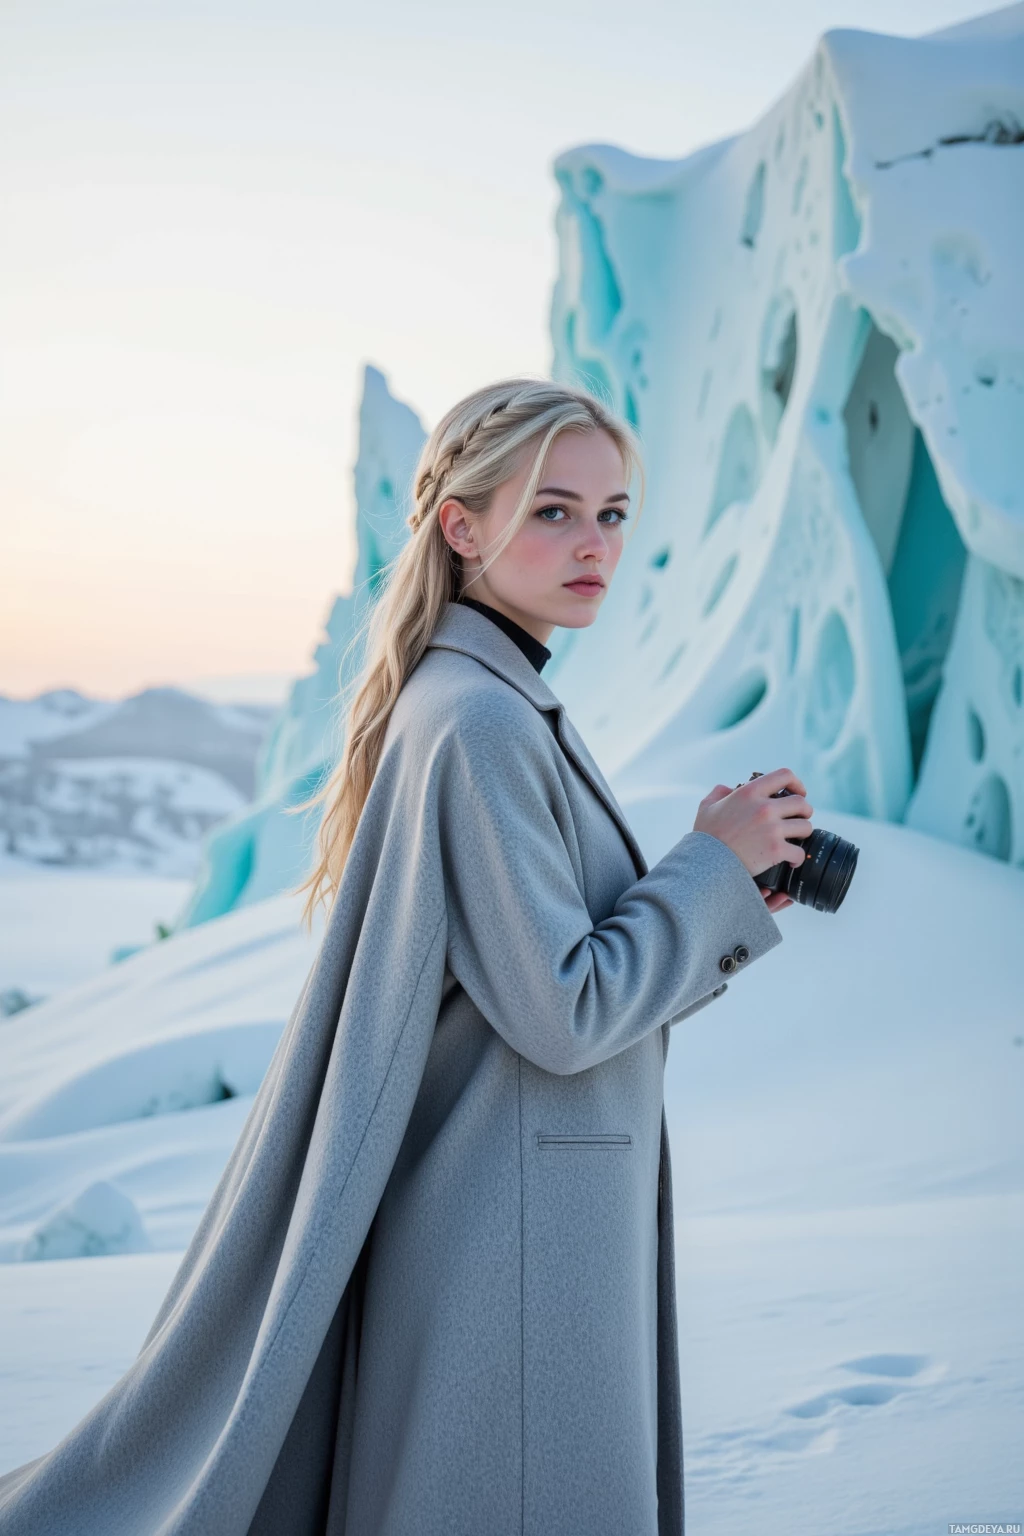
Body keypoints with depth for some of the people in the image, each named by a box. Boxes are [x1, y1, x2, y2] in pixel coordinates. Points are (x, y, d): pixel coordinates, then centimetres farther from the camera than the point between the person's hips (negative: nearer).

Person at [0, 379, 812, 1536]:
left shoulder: (497, 705, 11)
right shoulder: (478, 720, -19)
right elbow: (562, 1016, -20)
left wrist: (723, 899, 4)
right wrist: (714, 868, -11)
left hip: (541, 1227, 10)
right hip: (509, 1247, -10)